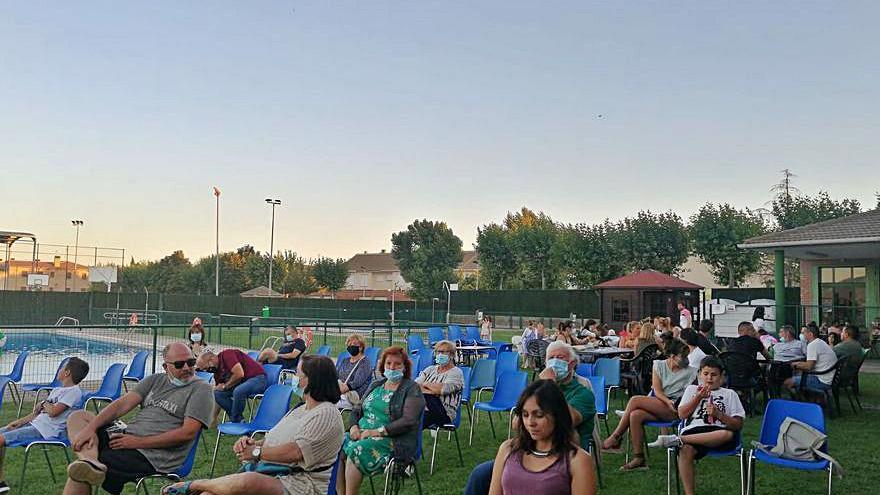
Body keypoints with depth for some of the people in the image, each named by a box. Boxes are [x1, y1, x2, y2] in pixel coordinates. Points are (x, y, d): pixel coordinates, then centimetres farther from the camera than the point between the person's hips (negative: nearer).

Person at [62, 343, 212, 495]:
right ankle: (90, 461, -25)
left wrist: (138, 442, -16)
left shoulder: (201, 389, -5)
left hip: (153, 454, -8)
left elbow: (188, 433, -15)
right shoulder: (155, 380, 15)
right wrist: (91, 428, -11)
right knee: (77, 417, -2)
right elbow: (123, 404, 6)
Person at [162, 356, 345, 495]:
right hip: (270, 474, 9)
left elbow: (297, 452, -21)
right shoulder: (299, 410, 22)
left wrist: (256, 452, -12)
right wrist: (253, 443, 1)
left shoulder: (326, 414, -10)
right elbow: (274, 441, 22)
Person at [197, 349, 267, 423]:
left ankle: (235, 422, -15)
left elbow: (239, 374, -26)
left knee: (238, 391, -35)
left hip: (257, 378, -9)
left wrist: (225, 386, -10)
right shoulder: (217, 372, 9)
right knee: (217, 394, -5)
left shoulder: (226, 355, -15)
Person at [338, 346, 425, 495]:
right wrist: (355, 426, -2)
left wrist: (376, 432, -17)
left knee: (356, 450, -31)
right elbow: (358, 410, 21)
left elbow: (408, 421, -13)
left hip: (394, 440, -6)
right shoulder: (375, 385, 19)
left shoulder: (412, 389, -1)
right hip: (362, 433, 6)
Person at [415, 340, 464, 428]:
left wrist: (425, 384, 1)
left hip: (444, 414, -5)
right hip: (423, 410, 5)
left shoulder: (456, 372, 3)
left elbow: (443, 389, -15)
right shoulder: (430, 369, 22)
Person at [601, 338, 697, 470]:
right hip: (658, 404, 4)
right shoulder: (659, 365, 11)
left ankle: (615, 438, -15)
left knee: (635, 400, -24)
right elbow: (657, 391, 1)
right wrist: (668, 401, -17)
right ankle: (638, 458, -23)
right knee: (635, 415, -30)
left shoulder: (690, 372, 5)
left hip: (675, 410, -4)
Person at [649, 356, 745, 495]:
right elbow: (682, 415, 14)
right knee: (686, 450, -37)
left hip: (717, 432, 0)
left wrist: (718, 414, -3)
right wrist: (699, 397, 6)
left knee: (729, 435, -40)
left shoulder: (729, 394, 23)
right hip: (693, 430, 0)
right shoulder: (692, 389, 27)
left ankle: (677, 439, -39)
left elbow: (738, 425, 12)